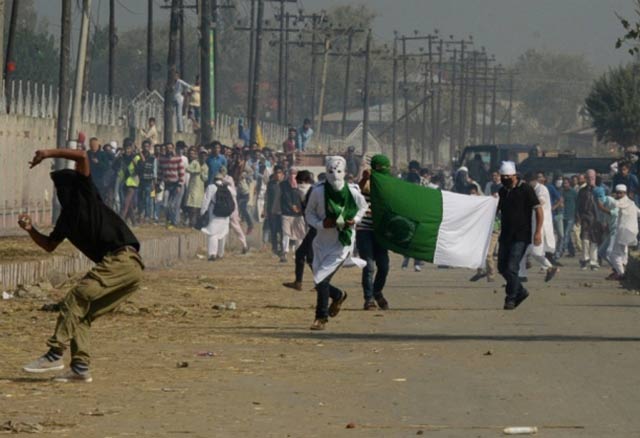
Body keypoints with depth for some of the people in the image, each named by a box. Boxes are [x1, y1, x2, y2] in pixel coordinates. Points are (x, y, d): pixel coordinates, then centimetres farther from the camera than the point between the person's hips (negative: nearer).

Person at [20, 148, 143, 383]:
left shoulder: (85, 195, 1)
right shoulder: (67, 215, 23)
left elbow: (82, 156, -10)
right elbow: (49, 245, 32)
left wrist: (49, 153, -7)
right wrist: (30, 229, 17)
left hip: (123, 260, -9)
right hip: (124, 266, 9)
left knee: (75, 299, -13)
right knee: (81, 312, 8)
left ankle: (55, 354, -15)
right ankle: (80, 367, 5)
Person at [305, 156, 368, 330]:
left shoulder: (353, 192, -11)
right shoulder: (318, 192, -11)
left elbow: (363, 207, 10)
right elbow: (309, 213, 2)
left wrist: (355, 220, -8)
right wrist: (320, 224, -17)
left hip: (342, 244, -3)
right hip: (322, 242, 3)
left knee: (321, 279, -13)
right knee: (320, 282, 7)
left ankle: (321, 317, 3)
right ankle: (338, 295, 41)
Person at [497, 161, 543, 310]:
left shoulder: (525, 189, -8)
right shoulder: (502, 191, 11)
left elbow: (539, 210, -10)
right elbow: (496, 210, 23)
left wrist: (538, 232, -18)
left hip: (521, 236, -7)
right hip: (505, 235, 7)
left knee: (512, 267, -12)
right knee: (502, 267, 8)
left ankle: (511, 298, -1)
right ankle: (520, 291, 24)